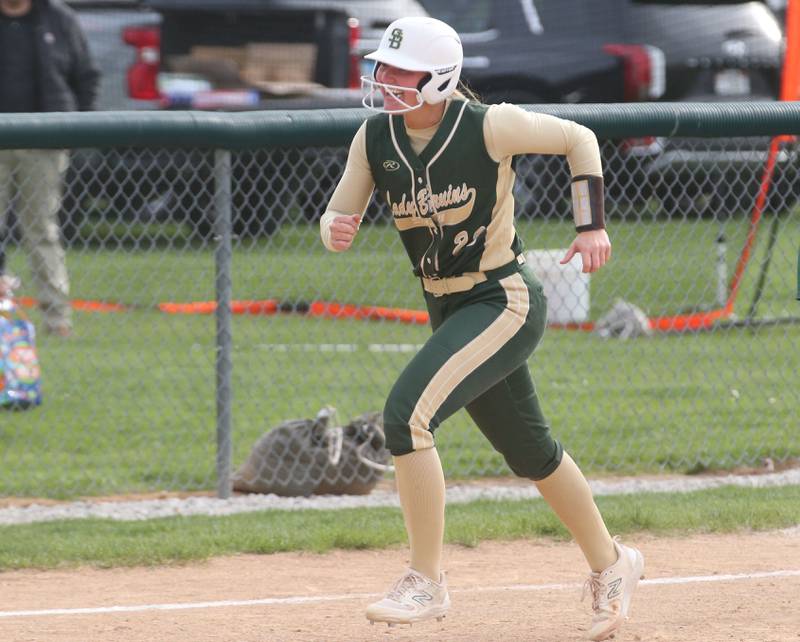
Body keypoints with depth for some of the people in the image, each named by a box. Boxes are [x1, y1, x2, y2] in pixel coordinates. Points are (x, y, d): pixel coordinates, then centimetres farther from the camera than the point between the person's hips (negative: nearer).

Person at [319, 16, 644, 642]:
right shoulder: (374, 138, -3)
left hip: (506, 302, -7)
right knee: (531, 453, 19)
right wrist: (336, 229, -23)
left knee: (407, 413, -23)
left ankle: (426, 582, -14)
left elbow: (579, 138, -4)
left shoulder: (490, 126, -17)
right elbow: (338, 217, 1)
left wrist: (592, 225, -10)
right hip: (448, 310, 7)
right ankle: (610, 564, 41)